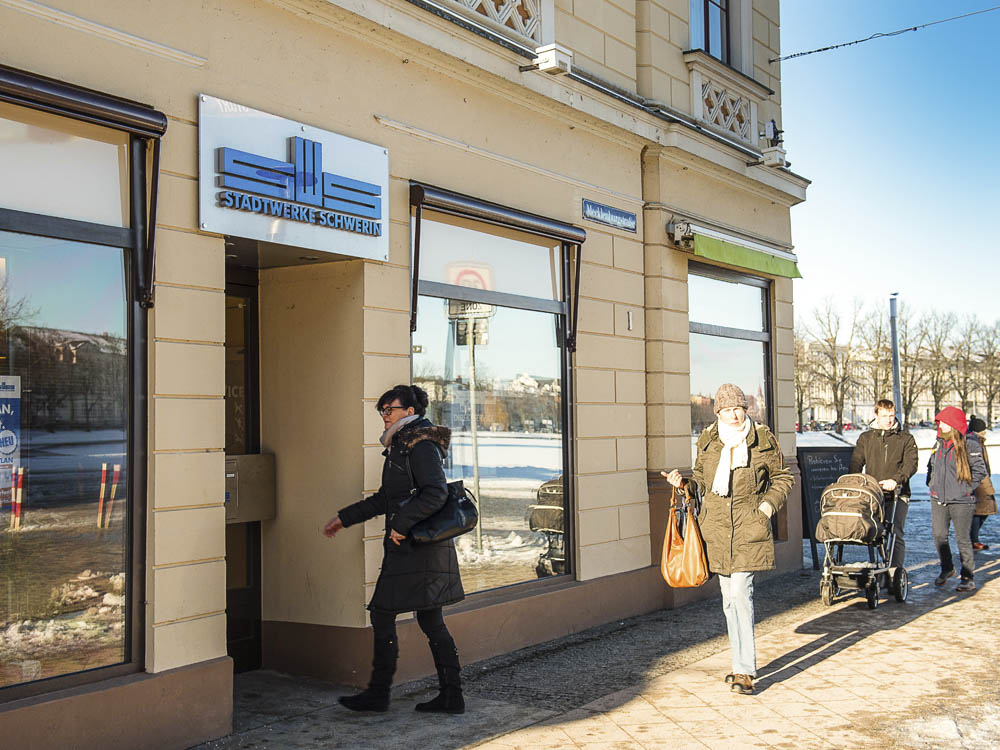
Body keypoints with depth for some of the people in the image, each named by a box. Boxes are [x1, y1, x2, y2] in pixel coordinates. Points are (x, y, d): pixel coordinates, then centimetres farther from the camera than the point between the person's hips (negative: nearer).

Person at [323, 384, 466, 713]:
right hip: (419, 548, 10)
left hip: (415, 548, -10)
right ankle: (452, 696, 14)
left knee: (382, 614, -2)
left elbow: (436, 492, -26)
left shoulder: (421, 446, -12)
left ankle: (378, 694, 8)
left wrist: (402, 524, -24)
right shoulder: (403, 446, 18)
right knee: (431, 621, 10)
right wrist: (344, 518, 26)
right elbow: (385, 499, 25)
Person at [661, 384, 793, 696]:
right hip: (717, 526, 4)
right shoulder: (708, 441, 6)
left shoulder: (763, 440, -1)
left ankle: (744, 671, -6)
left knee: (740, 592, -13)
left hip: (750, 526, -4)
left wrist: (769, 504, -6)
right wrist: (683, 483, -3)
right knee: (729, 597, 9)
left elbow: (782, 477, 9)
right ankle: (743, 664, 23)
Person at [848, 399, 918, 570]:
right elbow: (856, 463, 10)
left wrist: (895, 480, -21)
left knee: (895, 534, -8)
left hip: (897, 494, -2)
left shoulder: (906, 439, 9)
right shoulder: (865, 438, 16)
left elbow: (911, 464, -3)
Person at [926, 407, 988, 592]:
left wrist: (965, 488, -10)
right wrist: (931, 484, 15)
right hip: (938, 500, 6)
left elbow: (980, 470, -7)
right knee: (938, 535, 7)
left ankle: (967, 577, 9)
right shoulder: (939, 443, 11)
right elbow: (931, 465, 25)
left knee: (963, 538, -2)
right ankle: (947, 568, 28)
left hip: (961, 501, -6)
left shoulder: (970, 444, -8)